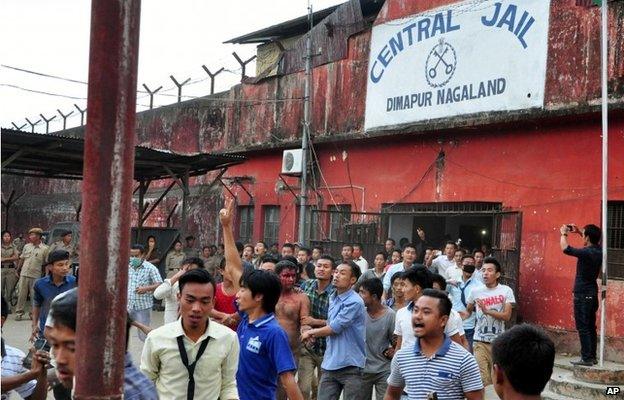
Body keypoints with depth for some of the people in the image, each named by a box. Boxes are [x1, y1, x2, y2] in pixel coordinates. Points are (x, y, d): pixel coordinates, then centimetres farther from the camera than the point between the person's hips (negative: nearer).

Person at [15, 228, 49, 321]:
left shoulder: (45, 249, -4)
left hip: (36, 276, -3)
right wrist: (18, 269, 18)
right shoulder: (27, 246, 8)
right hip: (24, 274, 3)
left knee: (35, 296, 2)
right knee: (22, 294, 5)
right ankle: (19, 312, 13)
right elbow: (22, 259, 17)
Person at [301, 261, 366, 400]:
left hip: (350, 366, -7)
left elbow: (334, 328, -15)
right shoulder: (332, 299, 12)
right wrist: (315, 333, 8)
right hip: (330, 364, 7)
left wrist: (311, 332, 0)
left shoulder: (354, 302, -16)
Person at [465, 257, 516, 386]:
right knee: (482, 378, -6)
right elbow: (468, 311, 18)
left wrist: (487, 311, -22)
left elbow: (507, 316, -11)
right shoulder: (476, 292, 1)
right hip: (480, 341, 0)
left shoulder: (506, 291, -5)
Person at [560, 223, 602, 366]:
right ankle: (592, 357, 18)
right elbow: (594, 243, 28)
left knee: (583, 328, -4)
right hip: (592, 294, 9)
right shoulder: (599, 251, 4)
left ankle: (586, 358, -4)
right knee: (591, 327, 13)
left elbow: (566, 248, -23)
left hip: (583, 295, -8)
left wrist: (564, 233, -6)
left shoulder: (586, 252, -21)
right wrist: (578, 232, 24)